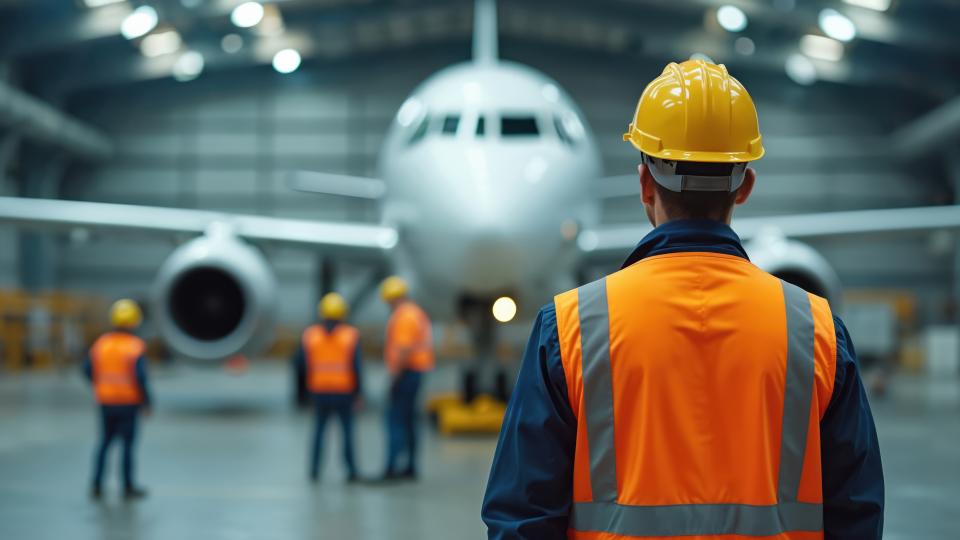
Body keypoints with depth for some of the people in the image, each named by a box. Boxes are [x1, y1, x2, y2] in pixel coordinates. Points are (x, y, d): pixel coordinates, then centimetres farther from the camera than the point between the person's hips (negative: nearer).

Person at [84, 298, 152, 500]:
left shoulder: (101, 343, -1)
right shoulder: (136, 347, -14)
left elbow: (88, 370, 2)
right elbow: (140, 377, -19)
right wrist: (146, 402, -7)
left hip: (106, 402, 4)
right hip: (128, 402, -4)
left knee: (105, 442, 15)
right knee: (127, 444, 6)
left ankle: (96, 485, 12)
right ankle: (128, 487, 14)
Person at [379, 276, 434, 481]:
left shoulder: (403, 316, -14)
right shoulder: (419, 313, 18)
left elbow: (404, 349, -22)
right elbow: (426, 345, 20)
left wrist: (394, 375, -18)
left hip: (405, 372, -10)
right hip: (419, 370, 10)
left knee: (396, 420, -11)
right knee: (408, 421, 12)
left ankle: (392, 467, -16)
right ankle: (409, 467, 15)